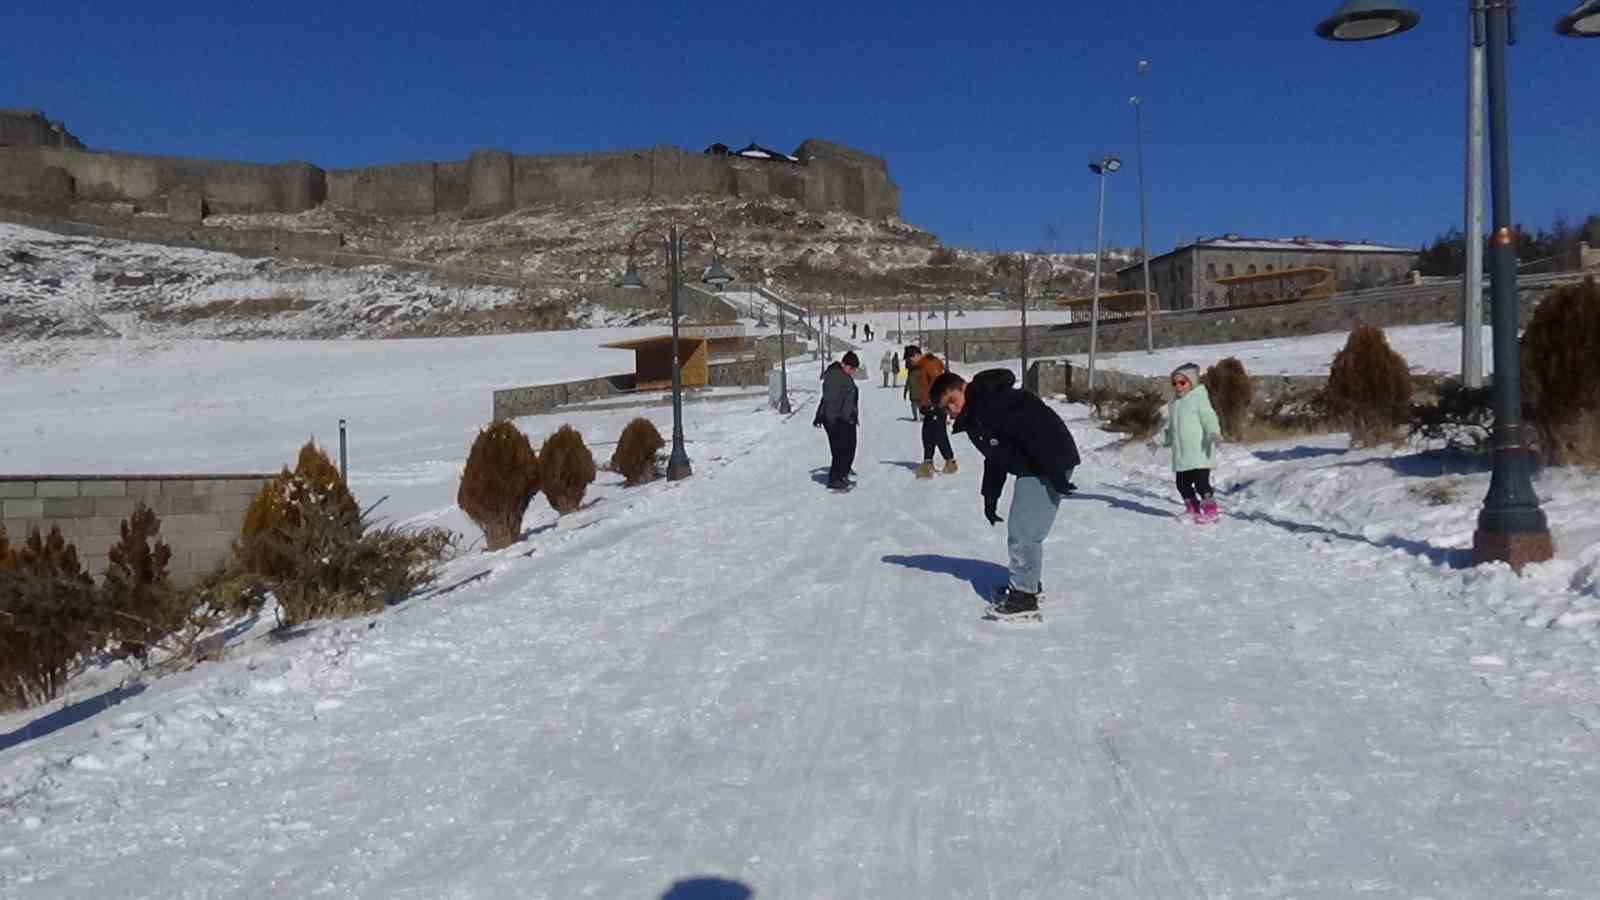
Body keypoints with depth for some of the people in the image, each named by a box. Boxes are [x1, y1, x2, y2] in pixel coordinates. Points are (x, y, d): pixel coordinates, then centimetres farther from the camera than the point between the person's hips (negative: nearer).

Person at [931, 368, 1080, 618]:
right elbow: (995, 459, 24)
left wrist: (1055, 473, -30)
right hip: (1030, 470, 11)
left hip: (1051, 465, -11)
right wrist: (990, 498, 26)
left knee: (1023, 532, -10)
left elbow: (1036, 427, -28)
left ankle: (1024, 595, -1)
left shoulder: (995, 400, -21)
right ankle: (1027, 583, 34)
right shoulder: (973, 421, 12)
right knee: (1020, 530, 19)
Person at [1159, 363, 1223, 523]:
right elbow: (1169, 427, 27)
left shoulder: (1199, 399, -6)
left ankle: (1210, 511, 1)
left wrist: (1214, 433, -33)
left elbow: (1209, 418, -17)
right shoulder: (1174, 404, 17)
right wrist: (1160, 441, 25)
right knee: (1182, 483, 10)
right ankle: (1192, 510, 23)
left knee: (1201, 481, -10)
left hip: (1199, 452, -8)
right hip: (1180, 455, 8)